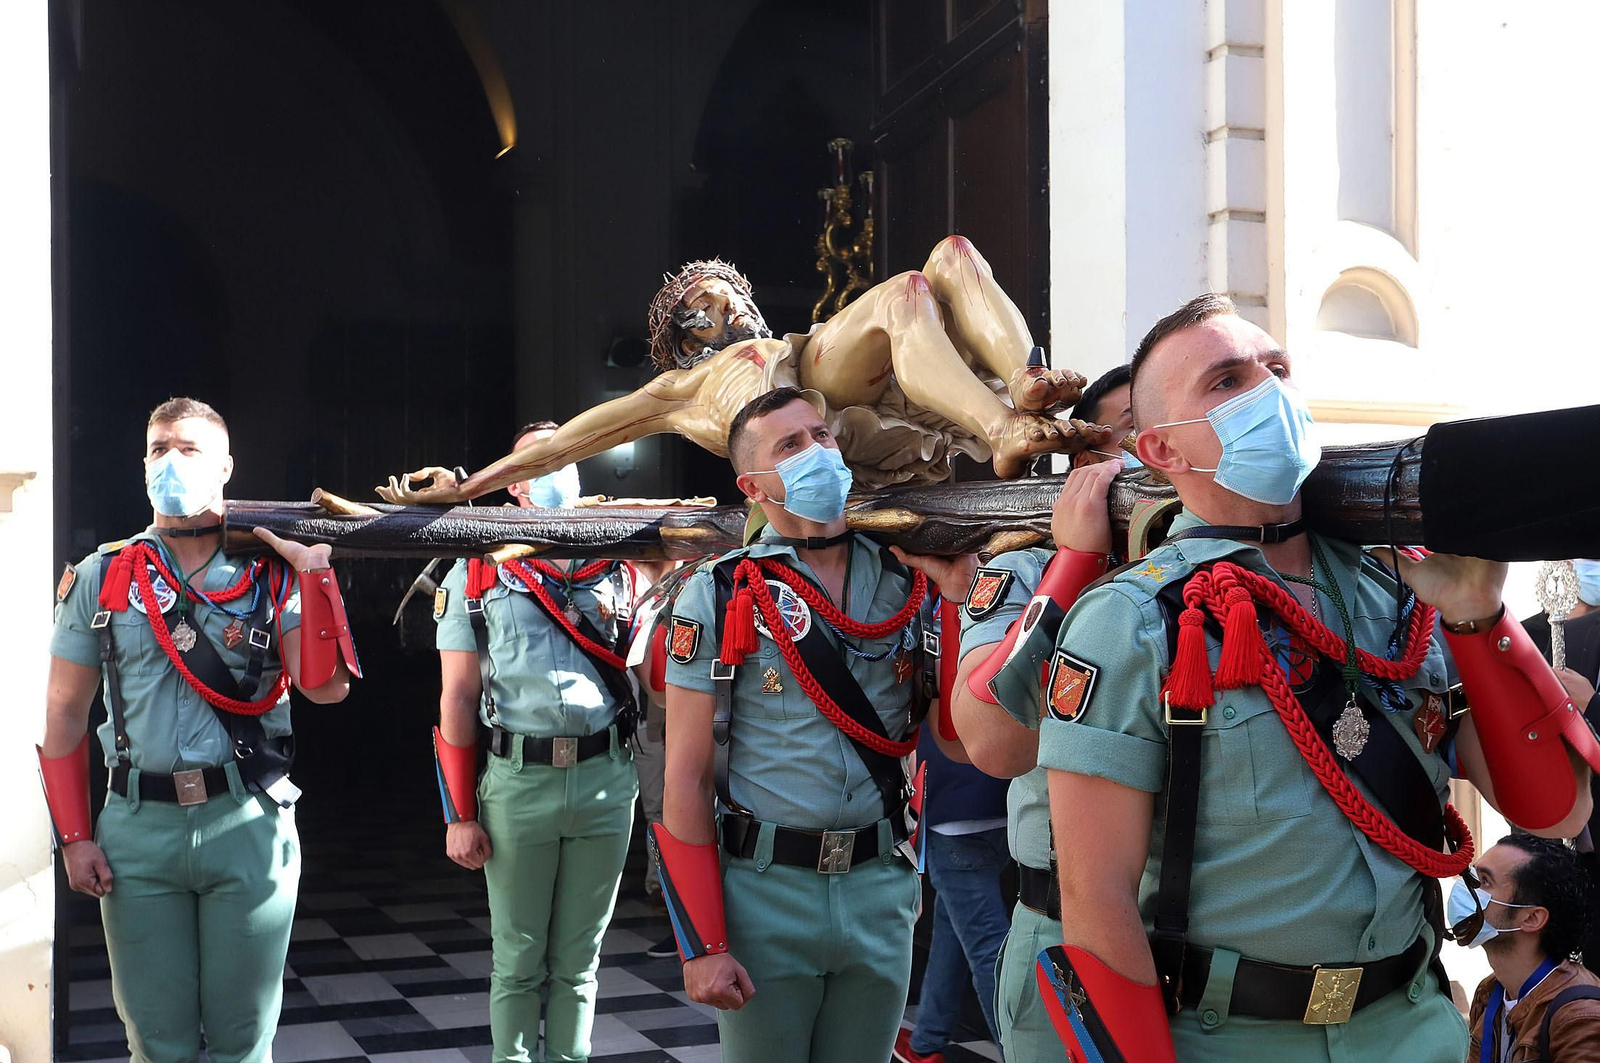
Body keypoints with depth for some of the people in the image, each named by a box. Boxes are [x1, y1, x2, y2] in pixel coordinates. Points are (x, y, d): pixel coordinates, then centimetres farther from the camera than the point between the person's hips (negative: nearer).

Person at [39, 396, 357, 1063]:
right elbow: (64, 713, 8)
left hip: (249, 826, -1)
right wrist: (74, 835, 1)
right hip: (138, 827, 1)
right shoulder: (101, 578, 7)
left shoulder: (271, 576, 3)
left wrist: (314, 570, -13)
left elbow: (326, 686, -10)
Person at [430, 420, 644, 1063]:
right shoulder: (477, 574, 5)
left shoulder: (618, 569, 10)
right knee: (519, 962, 6)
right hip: (517, 780, -2)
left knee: (578, 960, 11)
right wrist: (459, 814, -2)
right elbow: (459, 698, 2)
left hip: (606, 778, 2)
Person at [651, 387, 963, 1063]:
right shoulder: (721, 595, -5)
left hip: (881, 887, 3)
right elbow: (686, 776, -7)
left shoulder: (909, 586, 4)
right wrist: (703, 945, -11)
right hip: (764, 887, -3)